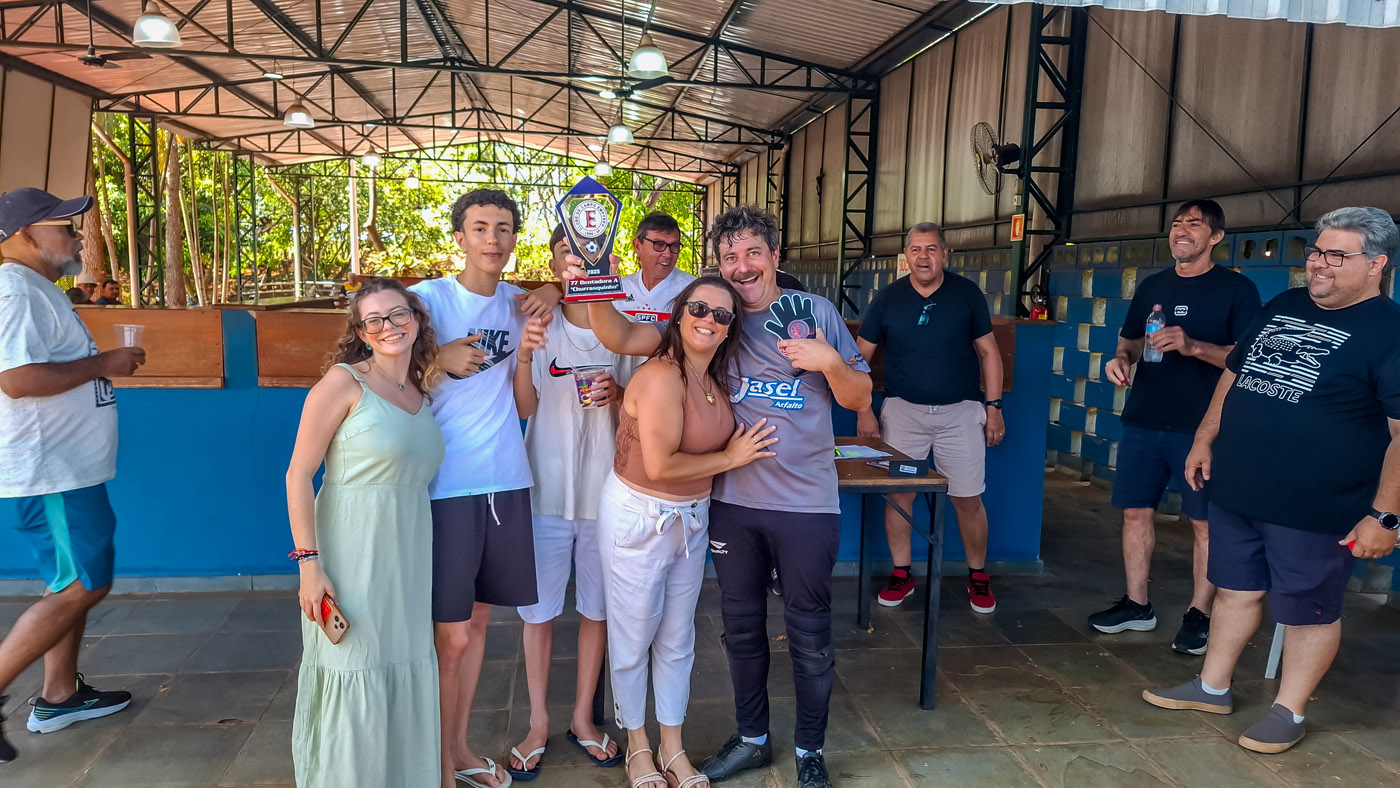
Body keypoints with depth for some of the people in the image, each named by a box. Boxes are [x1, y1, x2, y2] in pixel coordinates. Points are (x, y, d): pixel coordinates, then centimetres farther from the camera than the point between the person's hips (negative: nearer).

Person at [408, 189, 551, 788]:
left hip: (505, 480, 5)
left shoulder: (519, 304, 9)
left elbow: (521, 405, 11)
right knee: (449, 634, -2)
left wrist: (525, 357, -7)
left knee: (478, 618, 15)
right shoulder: (429, 297, -7)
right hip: (446, 485, -5)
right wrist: (439, 359, -19)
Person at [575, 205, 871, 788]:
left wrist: (830, 361, -19)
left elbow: (859, 399, 1)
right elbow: (624, 339, -6)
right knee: (741, 625, 17)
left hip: (806, 503, -2)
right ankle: (752, 738, 38)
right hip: (733, 500, 3)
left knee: (809, 633, 9)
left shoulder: (814, 312, -2)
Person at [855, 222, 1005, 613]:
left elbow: (988, 351, 5)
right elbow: (860, 356, 4)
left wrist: (994, 406, 0)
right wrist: (864, 410, -2)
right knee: (899, 494, 3)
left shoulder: (967, 293, -1)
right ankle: (901, 575, 19)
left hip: (960, 411, 0)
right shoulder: (888, 298, -1)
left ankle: (978, 576, 23)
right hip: (903, 410, 1)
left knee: (968, 499, 3)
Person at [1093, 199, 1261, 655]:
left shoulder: (1237, 289, -2)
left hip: (1201, 428, -5)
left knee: (1205, 522, 1)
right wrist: (1122, 358, -2)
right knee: (1136, 512, 8)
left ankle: (1199, 615, 14)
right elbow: (1130, 340, 22)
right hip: (1143, 423, 5)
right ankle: (1137, 606, 21)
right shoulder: (1152, 287, 13)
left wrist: (1193, 346, -23)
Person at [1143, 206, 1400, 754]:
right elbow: (1233, 375, 20)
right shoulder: (1282, 307, 10)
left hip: (1314, 509, -6)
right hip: (1235, 492, 6)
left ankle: (1289, 711, 25)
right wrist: (1205, 440, 15)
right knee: (1236, 589, 18)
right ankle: (1212, 688, 32)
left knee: (1307, 609, 8)